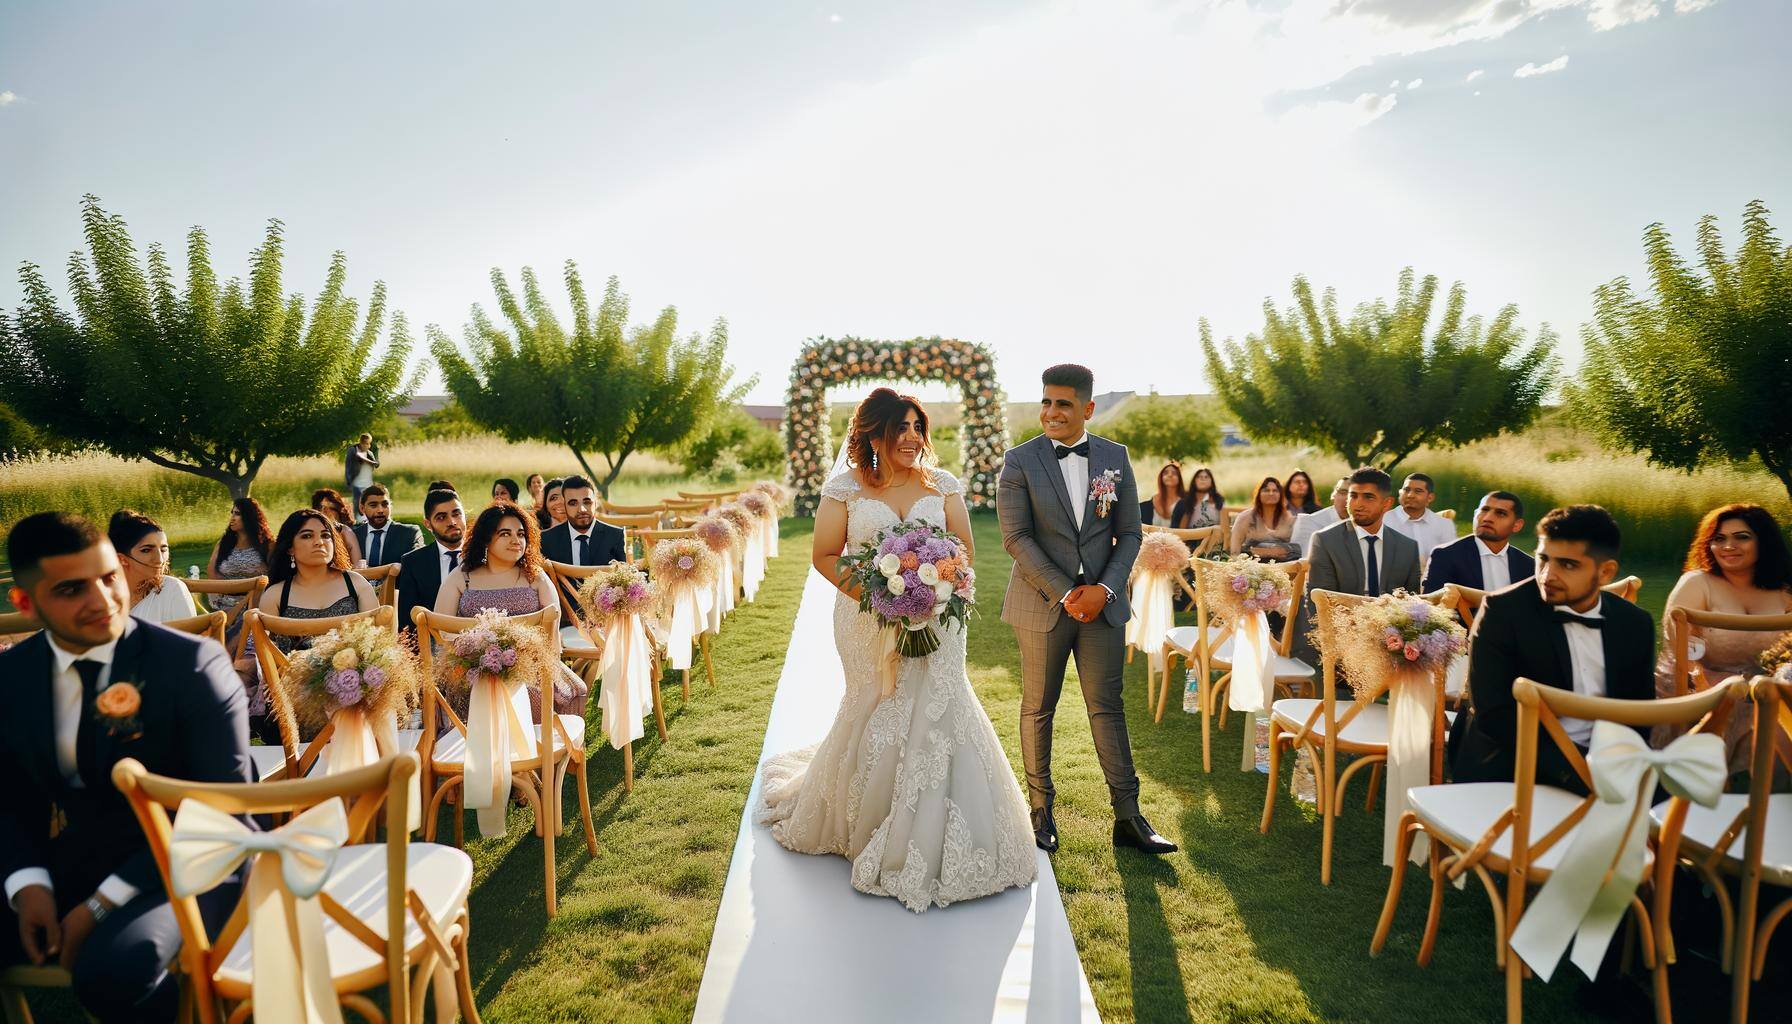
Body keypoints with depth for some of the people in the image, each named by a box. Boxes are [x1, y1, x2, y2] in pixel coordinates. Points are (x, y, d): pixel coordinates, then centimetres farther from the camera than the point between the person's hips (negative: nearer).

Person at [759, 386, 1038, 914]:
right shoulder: (845, 488, -3)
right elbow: (825, 557, -2)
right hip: (869, 623, -2)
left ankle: (928, 841, 19)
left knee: (932, 715, 0)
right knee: (877, 719, 6)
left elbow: (964, 548, 6)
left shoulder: (942, 485, 3)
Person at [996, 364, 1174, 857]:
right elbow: (1016, 538, -10)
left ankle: (1128, 817, 15)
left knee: (1107, 707, 7)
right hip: (1042, 604, -2)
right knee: (1038, 708, 8)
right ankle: (1041, 809, 22)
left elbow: (1129, 533, 5)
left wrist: (1105, 590, -9)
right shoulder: (1019, 461, -4)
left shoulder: (1115, 457, 5)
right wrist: (1065, 594, -15)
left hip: (1102, 604, 2)